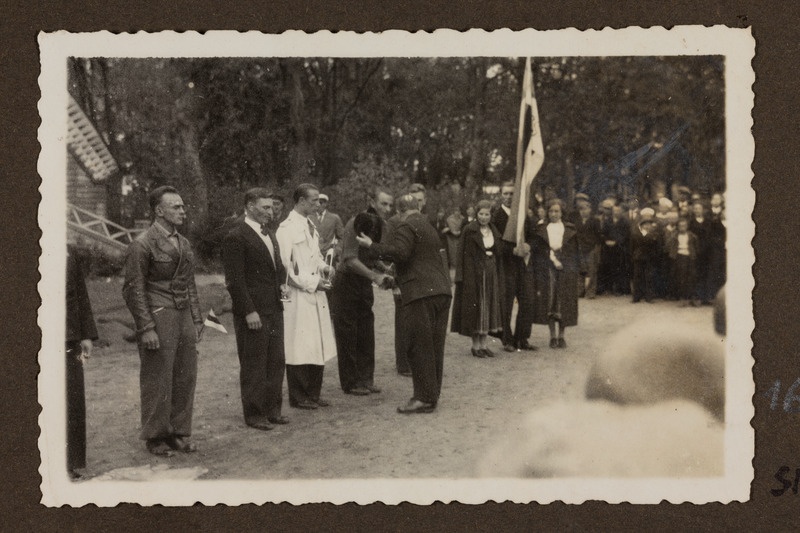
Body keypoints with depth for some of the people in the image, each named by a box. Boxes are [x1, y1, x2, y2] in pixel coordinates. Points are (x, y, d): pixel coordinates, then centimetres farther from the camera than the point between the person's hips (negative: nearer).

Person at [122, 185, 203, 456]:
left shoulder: (184, 243, 14)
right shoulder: (142, 245, -9)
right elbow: (133, 289, -11)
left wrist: (196, 320, 15)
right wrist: (146, 328, -15)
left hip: (184, 317, 7)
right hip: (158, 319, -7)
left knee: (186, 378, 9)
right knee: (158, 380, 0)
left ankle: (179, 433, 21)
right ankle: (156, 437, 12)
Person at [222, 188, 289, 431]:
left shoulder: (269, 234, 15)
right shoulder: (236, 237, -12)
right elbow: (234, 280, -15)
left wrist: (282, 284, 8)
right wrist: (249, 311, -18)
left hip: (274, 310, 8)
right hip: (253, 313, -8)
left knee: (276, 361, 12)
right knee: (253, 365, 2)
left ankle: (272, 409, 24)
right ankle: (254, 414, 12)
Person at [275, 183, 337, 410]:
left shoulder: (310, 227, 15)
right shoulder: (287, 229, -12)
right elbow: (285, 266, -16)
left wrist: (325, 268, 6)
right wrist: (312, 283, -15)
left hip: (316, 294, 9)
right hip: (298, 297, -8)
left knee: (318, 347, 11)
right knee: (299, 349, -2)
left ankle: (313, 394, 20)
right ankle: (298, 397, 8)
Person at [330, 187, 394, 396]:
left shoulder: (377, 224, 6)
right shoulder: (357, 223, -18)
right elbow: (350, 259, -23)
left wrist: (385, 269, -3)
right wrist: (375, 276, -28)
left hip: (364, 284, 7)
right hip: (347, 283, -7)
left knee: (366, 334, 8)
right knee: (348, 335, 1)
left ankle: (365, 379, 16)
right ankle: (350, 383, 9)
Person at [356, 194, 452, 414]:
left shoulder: (407, 227, -6)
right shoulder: (429, 228, 24)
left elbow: (398, 252, -21)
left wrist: (371, 245, -10)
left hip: (421, 293, -9)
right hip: (441, 290, 9)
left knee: (419, 347, -6)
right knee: (435, 345, 11)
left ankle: (424, 398, -6)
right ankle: (432, 394, 17)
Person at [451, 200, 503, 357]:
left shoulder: (494, 231, 10)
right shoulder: (470, 229, -7)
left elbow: (497, 253, 15)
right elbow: (464, 254, -10)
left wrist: (497, 274, 8)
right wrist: (461, 276, -16)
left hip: (491, 274, 6)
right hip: (474, 273, -6)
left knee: (489, 307, 8)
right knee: (475, 307, -2)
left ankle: (483, 344, 15)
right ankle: (475, 345, 6)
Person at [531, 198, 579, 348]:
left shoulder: (570, 230, 9)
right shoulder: (541, 230, 8)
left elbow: (574, 253, 7)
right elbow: (536, 251, 3)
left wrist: (561, 262, -4)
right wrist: (553, 260, -5)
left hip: (566, 272, 0)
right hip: (547, 271, 0)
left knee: (564, 303, -3)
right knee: (549, 302, -4)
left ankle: (561, 336, 4)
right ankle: (553, 336, 2)